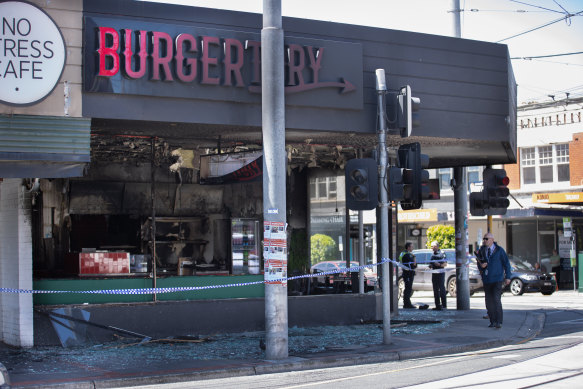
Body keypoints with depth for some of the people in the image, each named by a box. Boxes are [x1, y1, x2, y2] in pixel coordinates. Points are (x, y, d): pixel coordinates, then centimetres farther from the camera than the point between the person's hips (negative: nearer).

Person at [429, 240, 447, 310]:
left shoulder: (442, 253, -6)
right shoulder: (433, 254, 16)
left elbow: (445, 264, -8)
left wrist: (439, 264, -24)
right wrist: (430, 266, 7)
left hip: (440, 273, -7)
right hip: (434, 273, 7)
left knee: (442, 289, -7)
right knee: (435, 290, 7)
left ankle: (444, 305, -5)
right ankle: (437, 305, 11)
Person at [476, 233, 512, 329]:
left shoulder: (499, 250, -2)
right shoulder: (482, 251, 8)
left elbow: (506, 263, 1)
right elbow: (479, 263, 17)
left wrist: (507, 277, -3)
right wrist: (481, 266, -7)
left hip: (497, 279, -4)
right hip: (486, 280, 4)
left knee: (496, 299, -15)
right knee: (489, 301, 5)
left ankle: (499, 322, -12)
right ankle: (492, 321, 14)